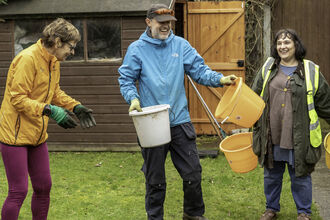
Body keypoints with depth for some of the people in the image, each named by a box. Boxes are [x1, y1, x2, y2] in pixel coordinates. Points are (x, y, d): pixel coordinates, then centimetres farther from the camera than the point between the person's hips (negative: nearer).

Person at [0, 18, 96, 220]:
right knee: (18, 191, -6)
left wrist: (76, 107, 4)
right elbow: (17, 98, -23)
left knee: (43, 188, 12)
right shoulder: (28, 59, -20)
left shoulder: (53, 61, 9)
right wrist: (49, 110, -30)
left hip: (37, 135, 9)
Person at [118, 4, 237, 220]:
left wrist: (220, 79, -16)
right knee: (155, 179, 9)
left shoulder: (181, 45, 5)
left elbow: (199, 70, 1)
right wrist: (133, 98, -16)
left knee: (193, 173, 7)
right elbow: (126, 79, 3)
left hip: (180, 122, 2)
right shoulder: (137, 49, 1)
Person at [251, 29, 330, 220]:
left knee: (300, 176, 8)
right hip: (272, 136, 3)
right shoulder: (268, 68, 6)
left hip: (299, 138, -3)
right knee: (271, 175, 15)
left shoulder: (311, 71, -1)